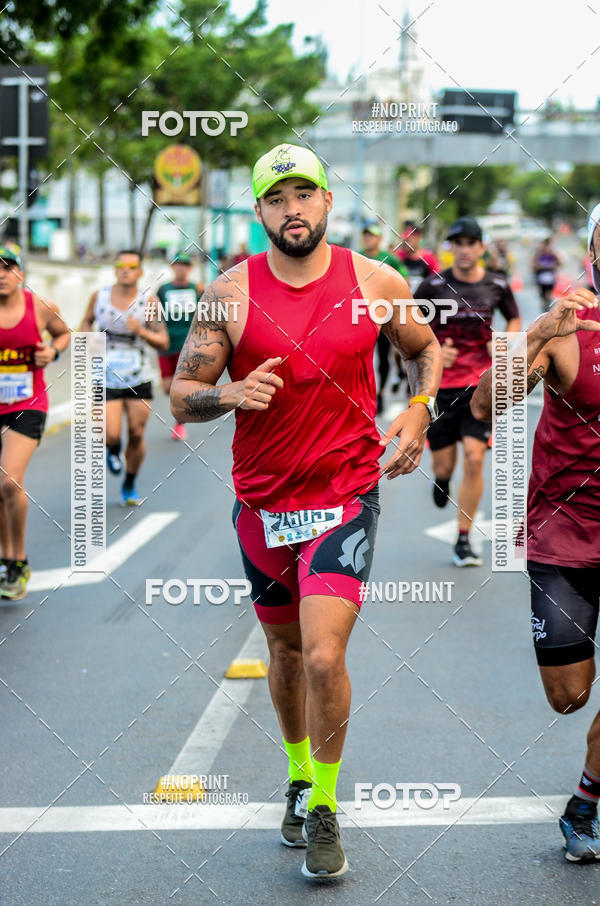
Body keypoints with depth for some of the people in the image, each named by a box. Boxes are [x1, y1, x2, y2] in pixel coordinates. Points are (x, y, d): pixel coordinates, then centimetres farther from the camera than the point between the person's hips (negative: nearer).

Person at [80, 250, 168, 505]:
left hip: (139, 379, 0)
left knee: (136, 435, 4)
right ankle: (113, 451, 28)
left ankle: (129, 485, 27)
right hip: (108, 379, 0)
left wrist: (142, 332, -24)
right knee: (112, 435, -11)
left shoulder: (148, 302, -6)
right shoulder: (99, 296, -2)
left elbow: (163, 342, -6)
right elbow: (87, 321, 17)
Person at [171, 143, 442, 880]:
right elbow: (181, 396, -3)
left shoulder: (376, 284, -4)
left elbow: (427, 349, 14)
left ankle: (324, 809, 4)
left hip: (345, 496, -2)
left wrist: (419, 412, -4)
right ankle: (299, 776, 42)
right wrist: (230, 394, -24)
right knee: (285, 649, 18)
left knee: (324, 656, -15)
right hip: (261, 502, 2)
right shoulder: (229, 294, -5)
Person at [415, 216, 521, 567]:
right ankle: (441, 479, 45)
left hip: (482, 385, 1)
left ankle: (464, 540, 0)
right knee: (444, 464, 3)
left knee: (474, 459, -11)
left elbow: (515, 319, 19)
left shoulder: (497, 285, 2)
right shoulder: (434, 285, -5)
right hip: (441, 384, -1)